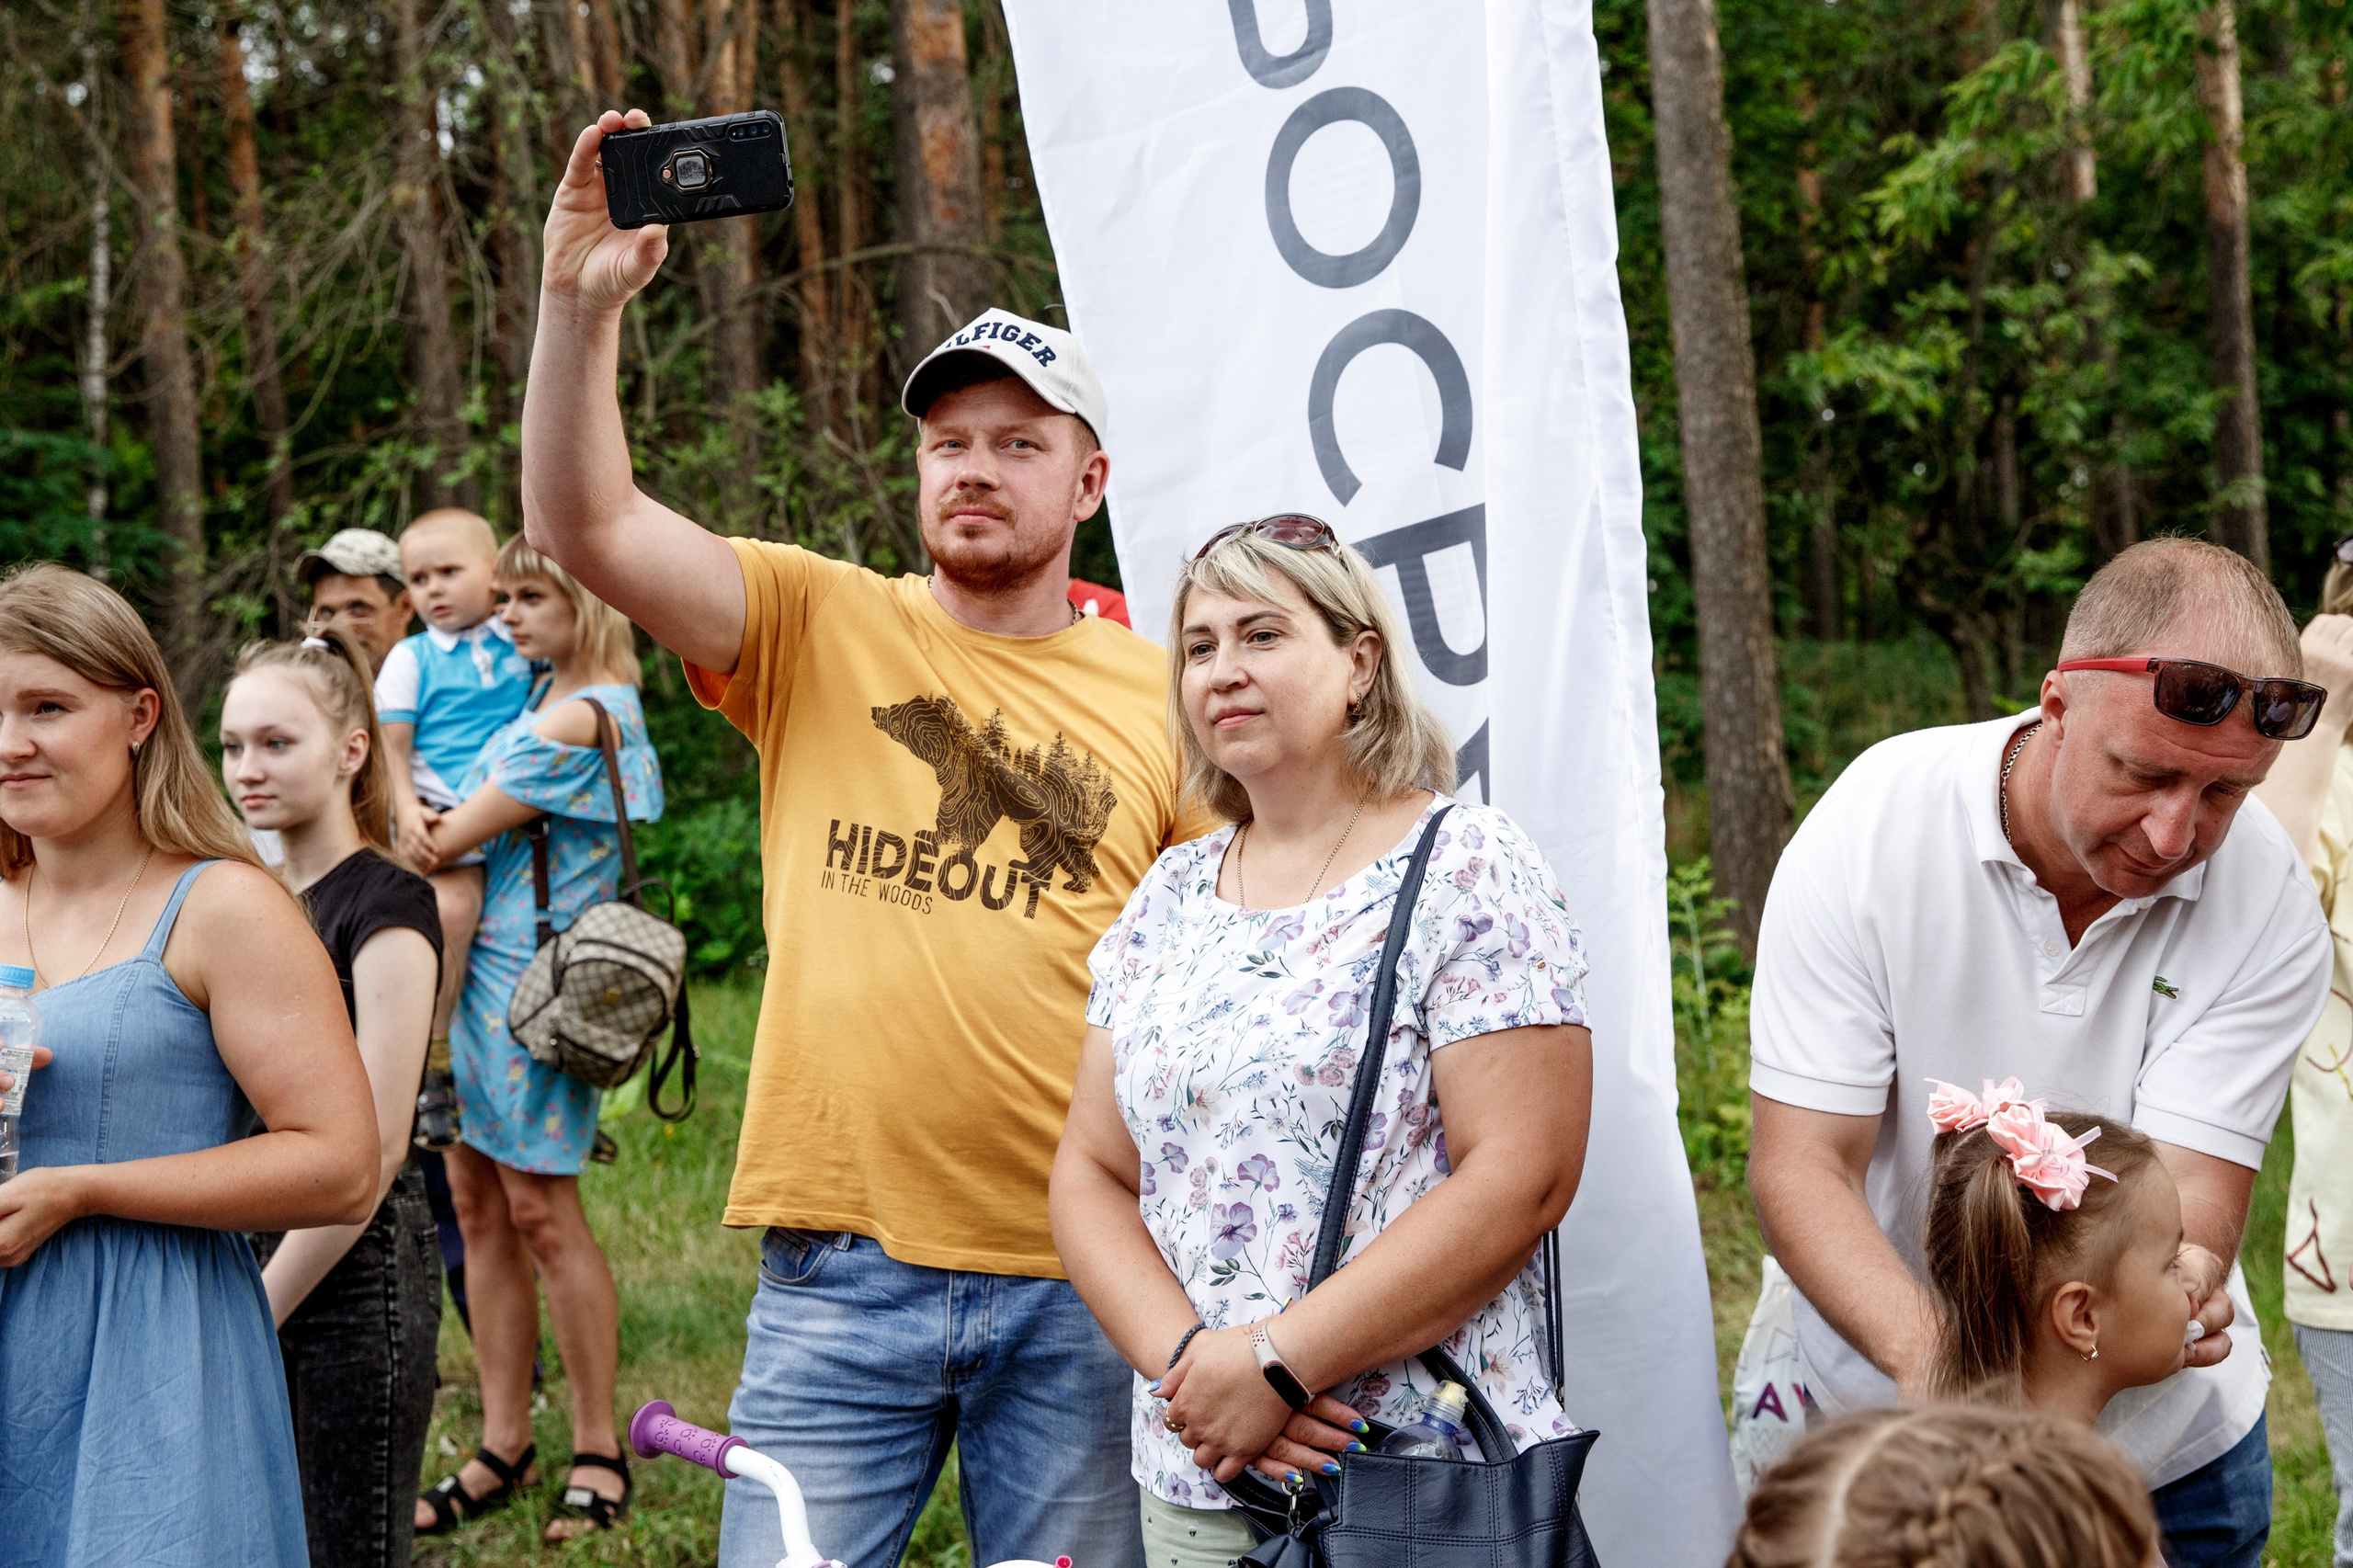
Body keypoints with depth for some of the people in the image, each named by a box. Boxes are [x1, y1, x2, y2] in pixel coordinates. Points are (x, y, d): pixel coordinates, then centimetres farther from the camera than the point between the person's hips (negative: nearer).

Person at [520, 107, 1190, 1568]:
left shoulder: (1165, 700, 5)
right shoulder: (820, 628, 5)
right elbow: (583, 523, -7)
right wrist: (582, 300, -20)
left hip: (1077, 1283, 1)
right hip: (842, 1267, 0)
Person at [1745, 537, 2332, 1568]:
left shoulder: (2270, 908, -17)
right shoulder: (1871, 828, -21)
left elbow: (2189, 1187, -22)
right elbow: (1800, 1164, -23)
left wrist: (2178, 1274, -47)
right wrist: (1929, 1354, -41)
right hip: (1886, 1408, -1)